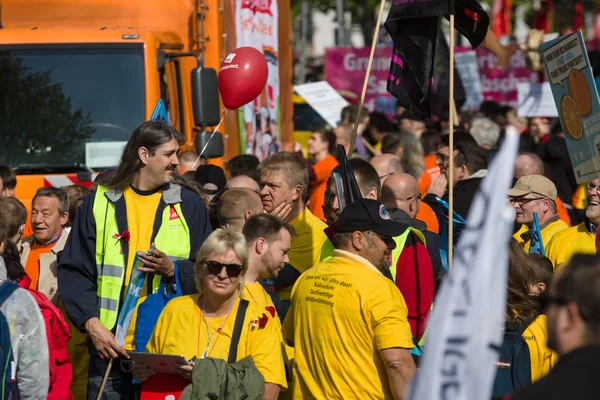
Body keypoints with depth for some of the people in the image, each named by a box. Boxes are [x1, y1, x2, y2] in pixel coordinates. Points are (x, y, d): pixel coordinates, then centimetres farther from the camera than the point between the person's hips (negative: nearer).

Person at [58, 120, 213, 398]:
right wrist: (92, 324, -10)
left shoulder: (189, 205, 9)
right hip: (110, 347, -1)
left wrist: (173, 270, -11)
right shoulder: (99, 203, 5)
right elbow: (73, 272, 3)